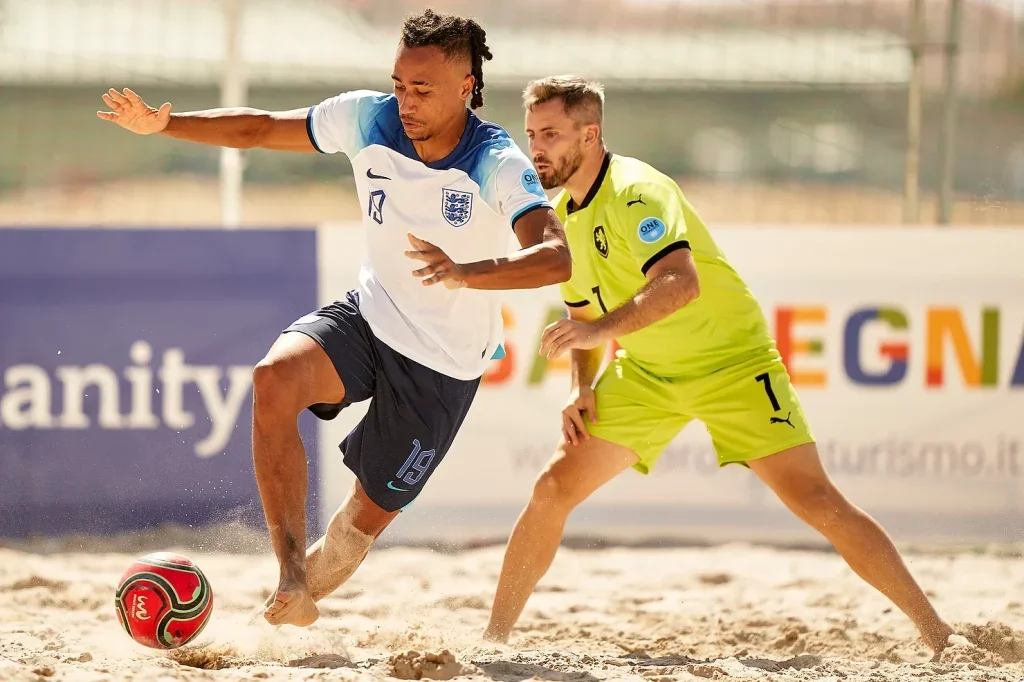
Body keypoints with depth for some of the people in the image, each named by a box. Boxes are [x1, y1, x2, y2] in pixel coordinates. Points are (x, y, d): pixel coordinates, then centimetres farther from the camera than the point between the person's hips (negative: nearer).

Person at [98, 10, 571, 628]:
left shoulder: (498, 166, -23)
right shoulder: (367, 119, -10)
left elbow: (557, 259, -38)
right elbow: (261, 129, 3)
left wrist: (466, 273, -54)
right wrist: (162, 125, -10)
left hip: (446, 363, -3)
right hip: (370, 316, 3)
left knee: (373, 511, 4)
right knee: (275, 379, -28)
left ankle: (307, 592, 37)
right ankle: (290, 577, -24)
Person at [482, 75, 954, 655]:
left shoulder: (634, 192, -23)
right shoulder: (562, 215, 4)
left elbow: (680, 283, -41)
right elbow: (586, 311, 18)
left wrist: (602, 329, -51)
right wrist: (583, 388, 2)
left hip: (731, 362, -7)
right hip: (645, 374, 7)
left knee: (815, 499, -15)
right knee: (554, 489, -3)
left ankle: (937, 632, -8)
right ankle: (493, 639, 10)